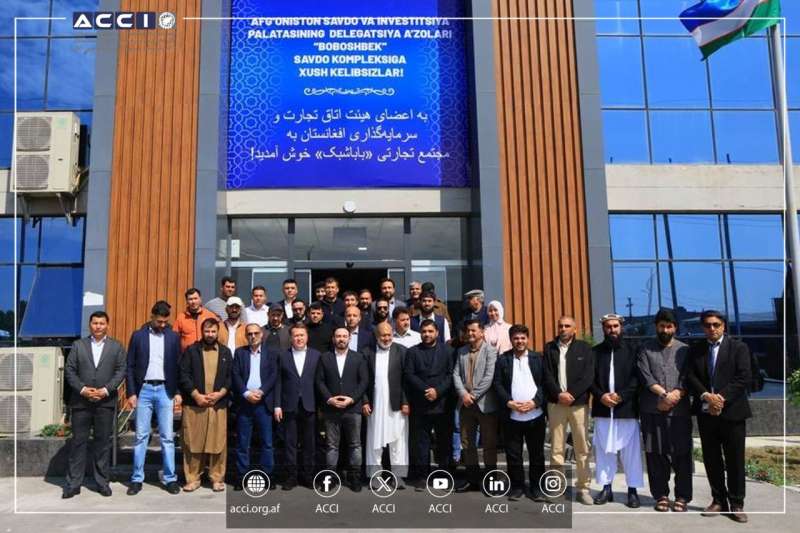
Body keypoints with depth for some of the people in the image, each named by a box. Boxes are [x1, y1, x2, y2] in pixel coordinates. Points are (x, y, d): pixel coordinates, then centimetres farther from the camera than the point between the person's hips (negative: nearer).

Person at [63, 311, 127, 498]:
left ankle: (102, 482, 13)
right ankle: (73, 483, 11)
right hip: (81, 401, 1)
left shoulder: (116, 346, 6)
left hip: (105, 402, 0)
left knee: (103, 442, 5)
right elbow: (69, 370, 3)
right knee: (78, 441, 4)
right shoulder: (78, 345, 9)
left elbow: (121, 371, -1)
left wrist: (105, 390, -12)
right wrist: (82, 389, -11)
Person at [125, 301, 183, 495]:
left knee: (167, 437, 3)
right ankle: (137, 479, 14)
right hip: (144, 389, 0)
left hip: (165, 390, 0)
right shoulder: (138, 336, 3)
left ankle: (170, 478, 9)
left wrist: (178, 392, -1)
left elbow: (178, 366, 6)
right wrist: (131, 393, -3)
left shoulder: (173, 337, 5)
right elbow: (130, 367, 3)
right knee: (141, 436, 4)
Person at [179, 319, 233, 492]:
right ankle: (193, 478, 12)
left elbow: (231, 376, 8)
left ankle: (217, 478, 12)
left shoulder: (226, 352, 12)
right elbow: (183, 374, -1)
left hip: (218, 404, 1)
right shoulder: (191, 350, 7)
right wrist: (196, 395, -10)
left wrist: (220, 393, -7)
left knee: (218, 442, 2)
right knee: (192, 442, 2)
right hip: (194, 404, -1)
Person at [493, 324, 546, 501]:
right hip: (511, 416, 0)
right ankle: (516, 486, 18)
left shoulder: (538, 358, 7)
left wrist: (534, 402, -12)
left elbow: (544, 383, 1)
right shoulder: (502, 359, 6)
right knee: (513, 454, 5)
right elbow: (497, 384, 0)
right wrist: (509, 402, -13)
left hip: (535, 415, 0)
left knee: (537, 454, 7)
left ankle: (536, 487, 19)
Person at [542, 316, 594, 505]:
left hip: (579, 402, 0)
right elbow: (547, 375, 2)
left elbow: (588, 376, -2)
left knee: (582, 448, 2)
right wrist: (559, 394, -11)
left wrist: (571, 394, -11)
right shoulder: (549, 348, 9)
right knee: (556, 448, 1)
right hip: (556, 403, 1)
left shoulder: (584, 348, 6)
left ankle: (583, 488, 11)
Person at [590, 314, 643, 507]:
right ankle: (606, 488, 17)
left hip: (627, 408, -2)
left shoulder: (632, 349, 2)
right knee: (603, 449, 7)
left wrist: (621, 395, -13)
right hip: (602, 408, 2)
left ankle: (632, 490, 13)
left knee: (631, 450, 2)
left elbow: (638, 377, -4)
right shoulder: (595, 351, 9)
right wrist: (601, 396, -10)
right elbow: (590, 379, 6)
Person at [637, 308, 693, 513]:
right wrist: (664, 393, -15)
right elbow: (645, 376, -4)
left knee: (681, 454, 1)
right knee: (655, 454, 4)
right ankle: (661, 495, 15)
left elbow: (687, 379, 1)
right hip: (652, 411, 0)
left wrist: (675, 396, -14)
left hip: (679, 410, 0)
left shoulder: (684, 350, 8)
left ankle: (682, 496, 13)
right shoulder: (646, 349, 7)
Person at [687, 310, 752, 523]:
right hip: (705, 413, 3)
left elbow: (743, 378, -9)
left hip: (732, 411, -3)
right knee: (711, 459, 8)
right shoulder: (695, 350, 10)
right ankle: (718, 501, 18)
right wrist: (706, 396, -15)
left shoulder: (739, 347, 1)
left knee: (734, 460, 2)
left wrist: (721, 398, -17)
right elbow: (691, 377, 2)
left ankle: (736, 504, 12)